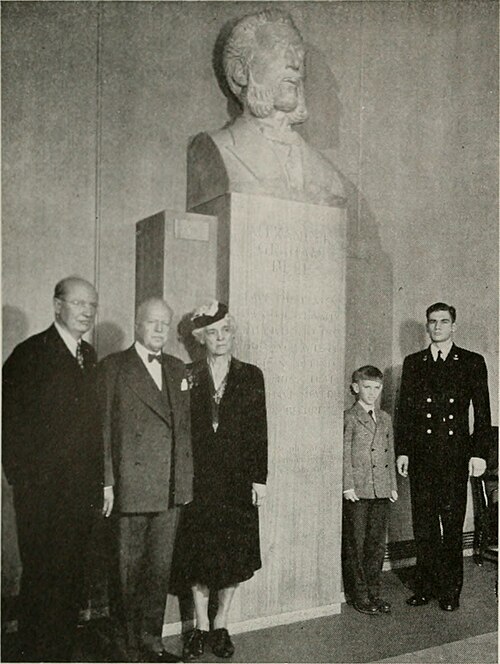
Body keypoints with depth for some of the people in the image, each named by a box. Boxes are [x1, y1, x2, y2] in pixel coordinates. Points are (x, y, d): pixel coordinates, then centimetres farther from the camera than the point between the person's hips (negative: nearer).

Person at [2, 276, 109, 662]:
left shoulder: (90, 357, 12)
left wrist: (103, 480, 9)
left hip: (82, 490, 6)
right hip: (42, 491, -5)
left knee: (72, 579, 12)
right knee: (42, 578, 4)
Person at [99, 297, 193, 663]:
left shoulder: (177, 368, 14)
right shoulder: (113, 366, -2)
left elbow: (185, 427, 14)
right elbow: (103, 429, -5)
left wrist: (186, 479, 8)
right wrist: (107, 482, -11)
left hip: (171, 490, 5)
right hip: (131, 488, -5)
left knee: (160, 571, 13)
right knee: (128, 573, 7)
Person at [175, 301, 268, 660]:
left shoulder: (251, 376, 4)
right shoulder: (189, 377, 3)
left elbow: (259, 430, 1)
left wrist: (260, 477, -4)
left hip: (238, 479, 0)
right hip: (199, 479, 0)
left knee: (235, 555, 7)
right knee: (199, 554, 6)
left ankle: (221, 625, 24)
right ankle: (201, 627, 21)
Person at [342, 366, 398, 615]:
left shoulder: (385, 419, 14)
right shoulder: (348, 418, -5)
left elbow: (390, 454, 16)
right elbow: (345, 455, -8)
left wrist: (393, 486, 12)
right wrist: (348, 486, -13)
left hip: (381, 491, 6)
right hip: (357, 491, -5)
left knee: (377, 543, 11)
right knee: (355, 545, 3)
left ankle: (374, 593, 22)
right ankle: (360, 596, 13)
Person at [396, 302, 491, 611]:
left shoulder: (473, 362, 5)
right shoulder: (413, 363, 11)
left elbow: (482, 412, 3)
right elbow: (404, 409, 10)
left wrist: (479, 453, -4)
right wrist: (402, 451, 4)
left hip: (455, 455, -2)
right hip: (421, 455, 2)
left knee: (453, 525, 4)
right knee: (423, 525, 7)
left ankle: (450, 590, 17)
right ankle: (426, 587, 19)